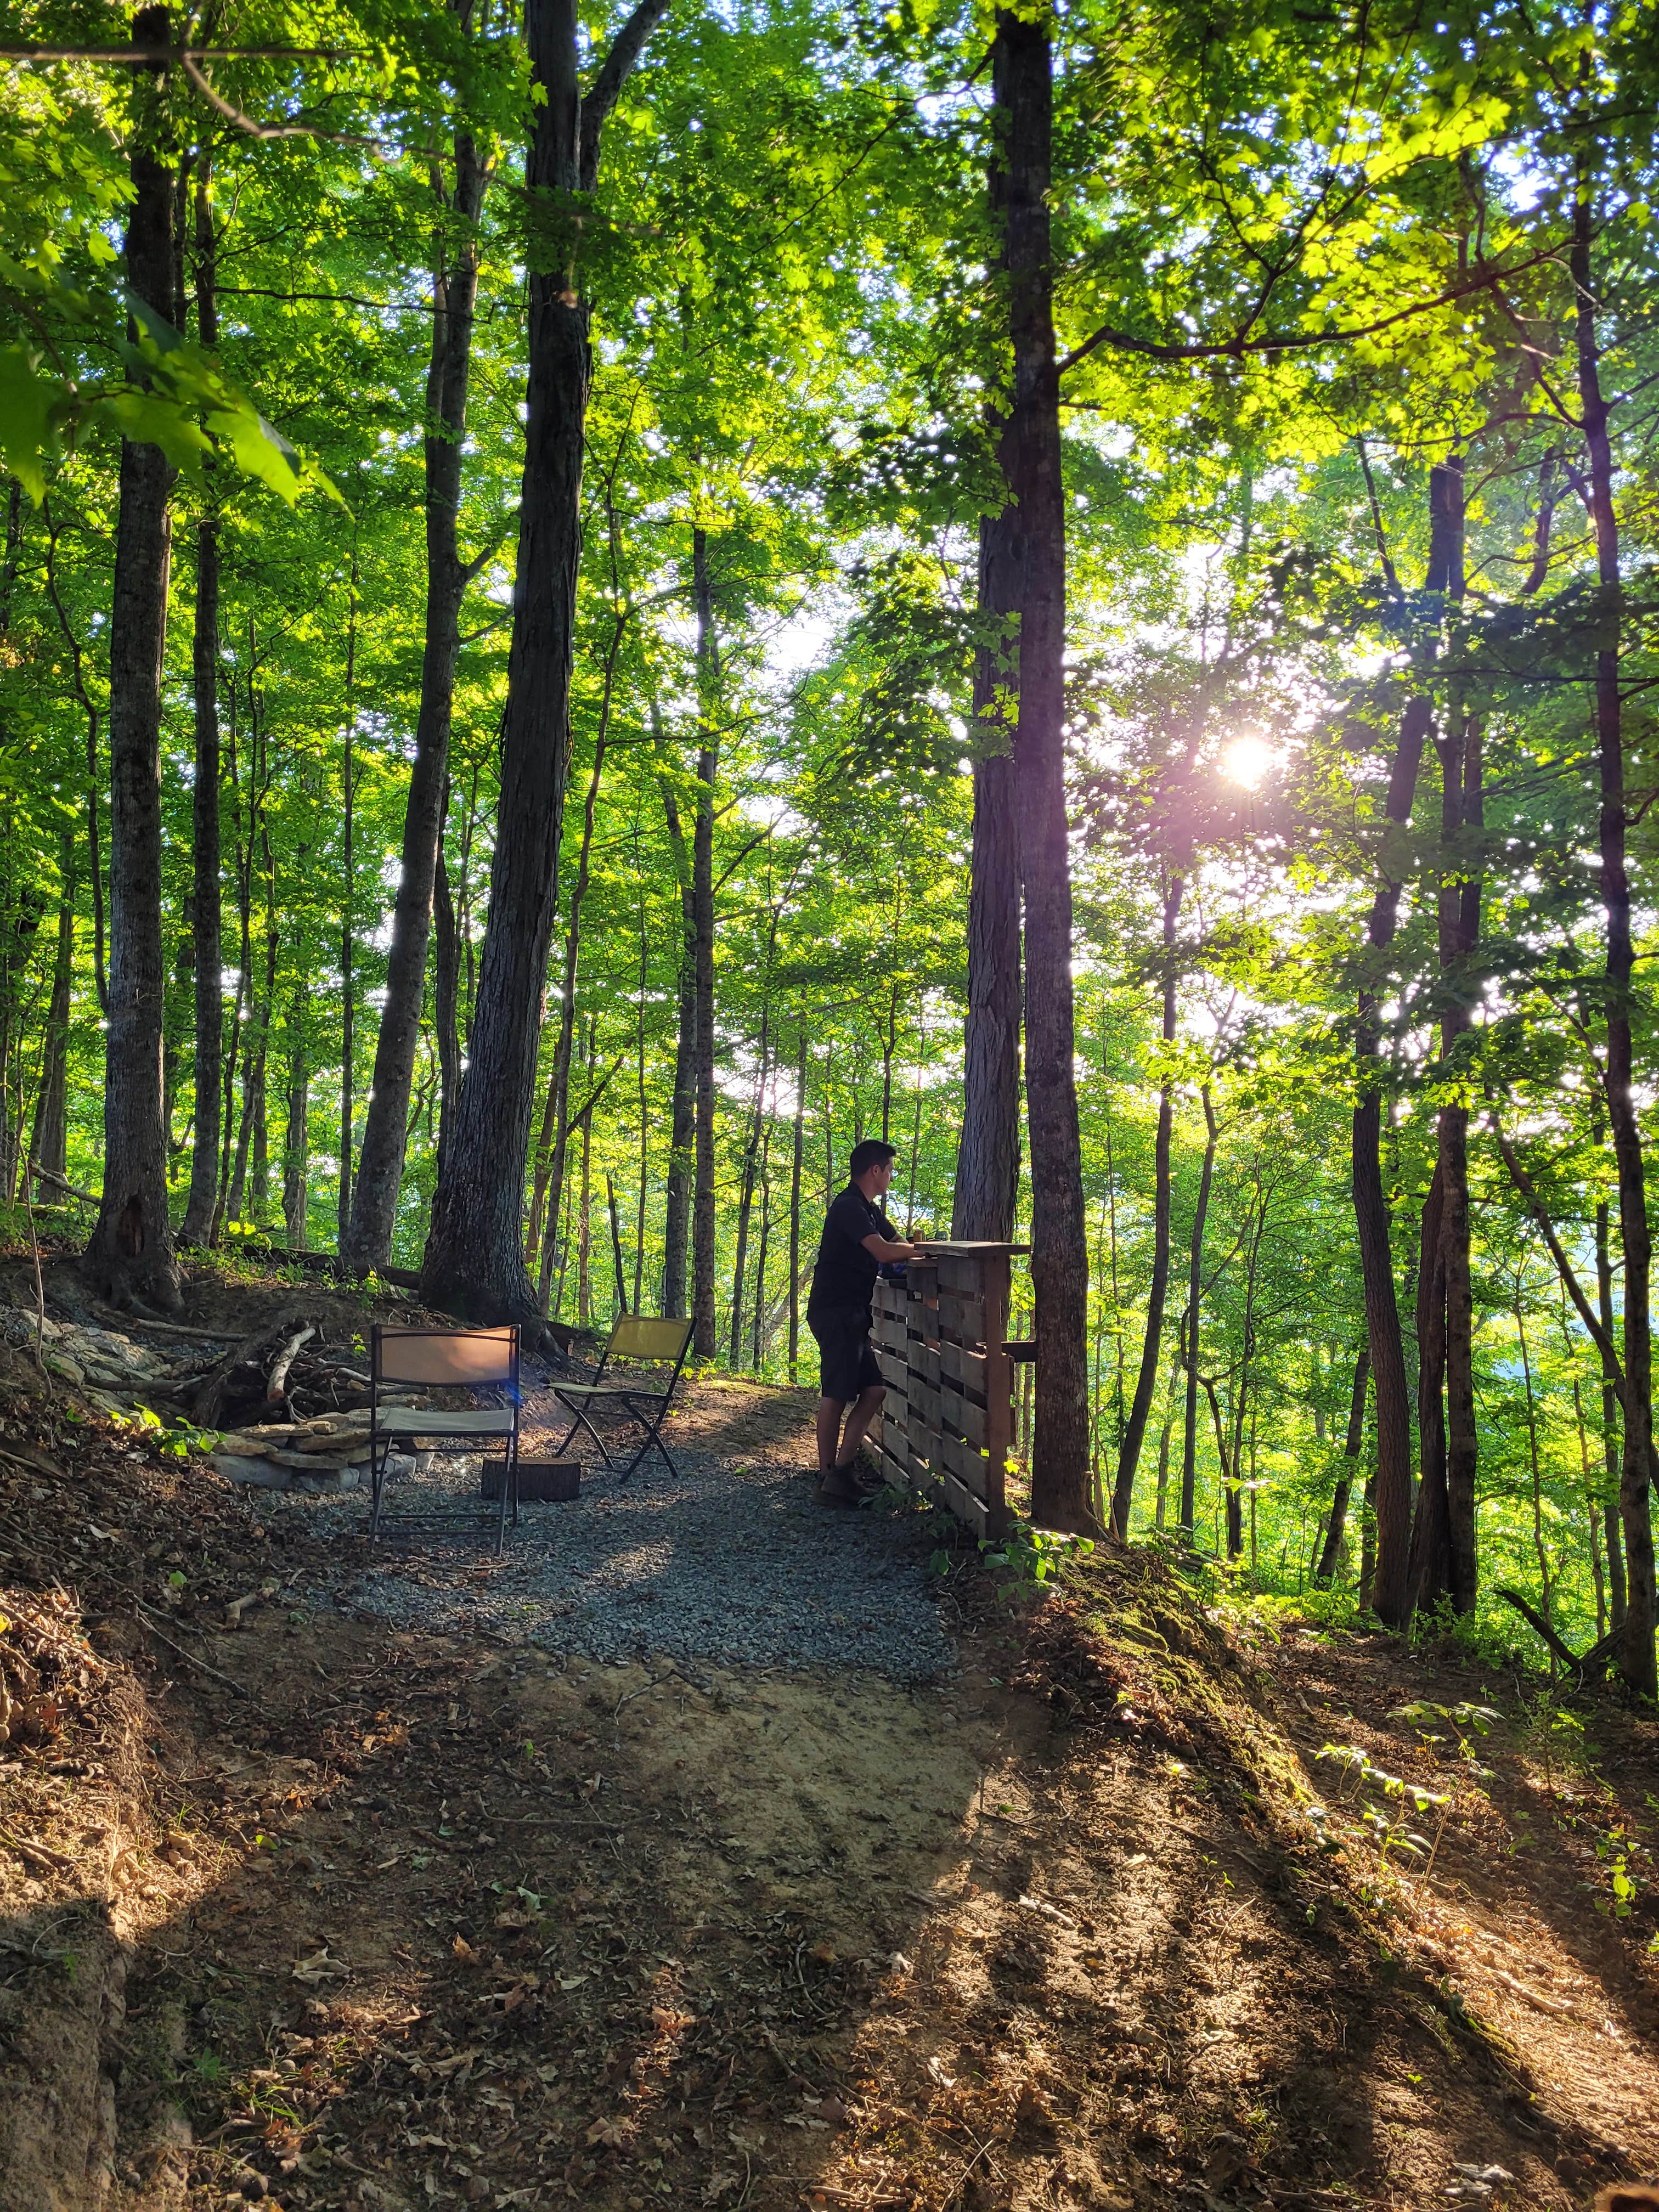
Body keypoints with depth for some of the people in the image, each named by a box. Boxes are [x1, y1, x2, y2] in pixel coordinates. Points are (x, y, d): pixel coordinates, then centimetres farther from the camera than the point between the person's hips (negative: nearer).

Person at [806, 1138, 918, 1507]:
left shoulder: (869, 1210, 19)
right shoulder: (849, 1207, -15)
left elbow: (899, 1242, 22)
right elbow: (884, 1252, -25)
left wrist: (914, 1248, 1)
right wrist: (920, 1250, -10)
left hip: (850, 1315, 10)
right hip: (834, 1313, -10)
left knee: (872, 1391, 7)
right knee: (836, 1395, -7)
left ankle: (839, 1472, 10)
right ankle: (830, 1481, -2)